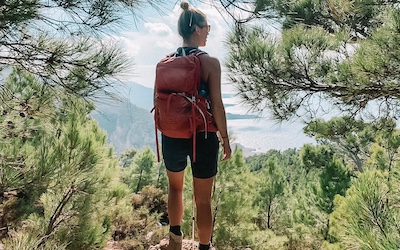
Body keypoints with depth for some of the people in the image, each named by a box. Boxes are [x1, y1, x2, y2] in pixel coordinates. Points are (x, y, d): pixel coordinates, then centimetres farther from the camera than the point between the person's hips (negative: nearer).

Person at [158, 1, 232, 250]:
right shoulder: (210, 62, -13)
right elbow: (217, 105, -14)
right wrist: (225, 138, -3)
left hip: (172, 136, 5)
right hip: (202, 138, -4)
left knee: (175, 186, 29)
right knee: (203, 199, 12)